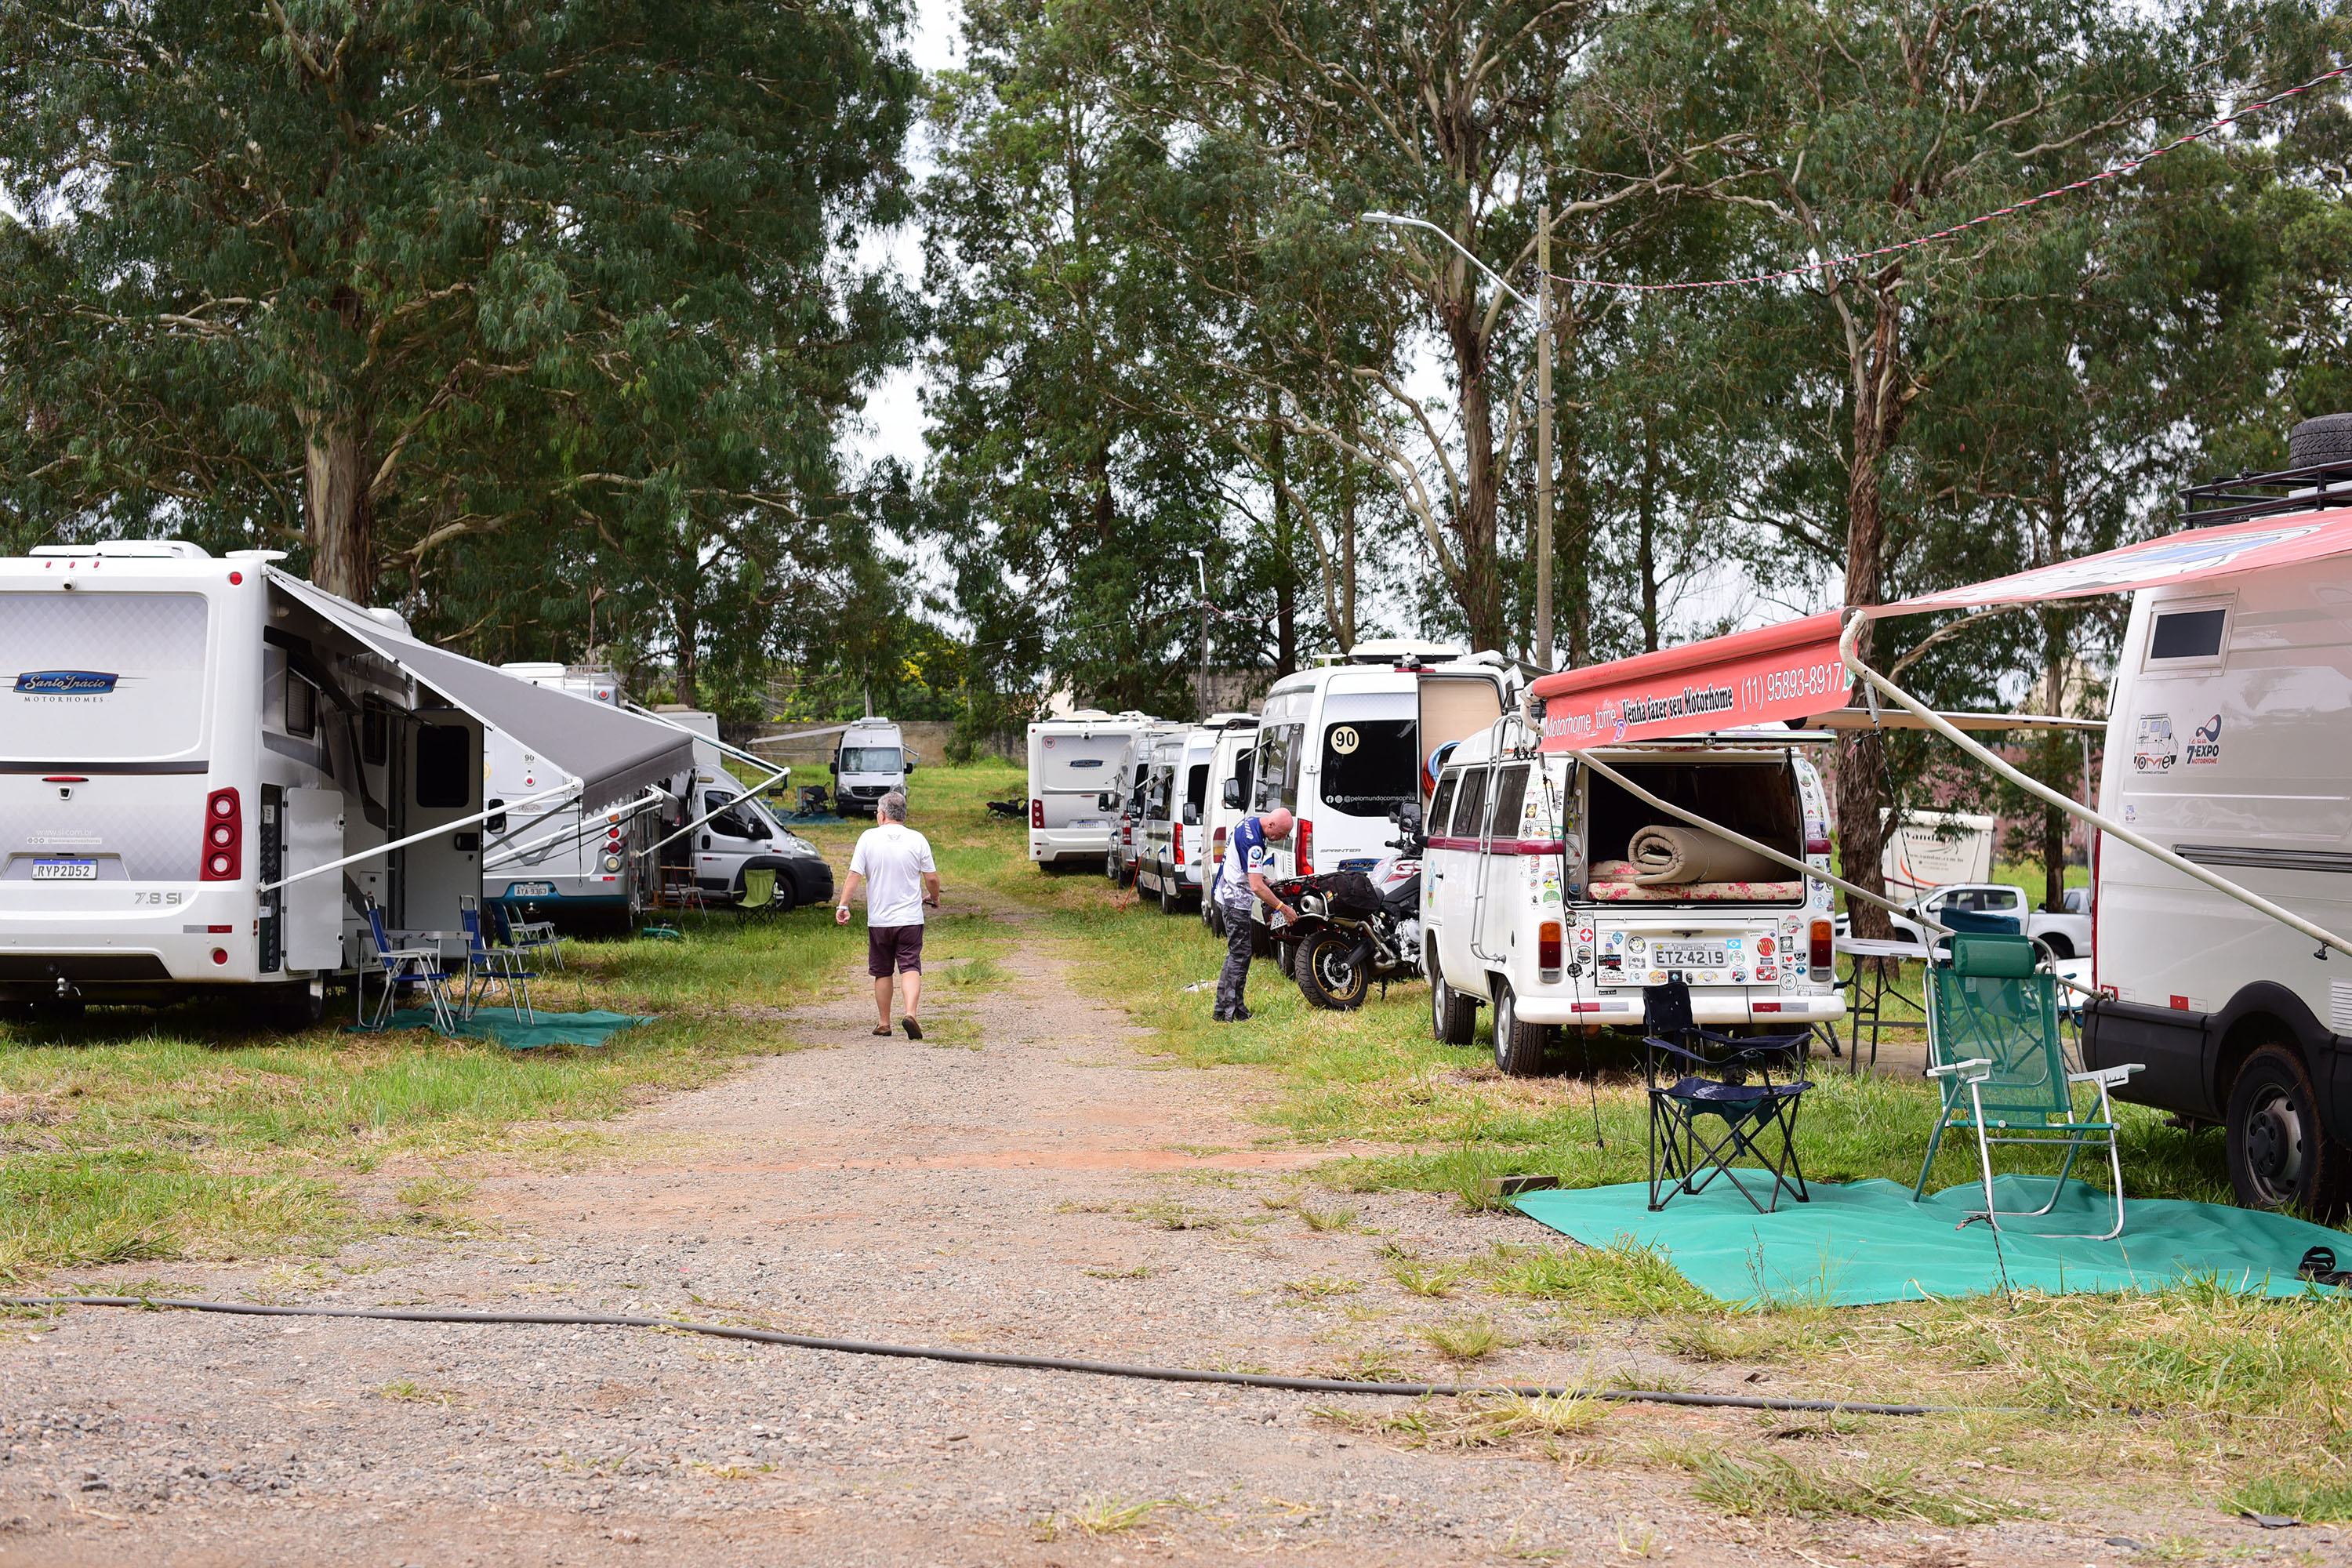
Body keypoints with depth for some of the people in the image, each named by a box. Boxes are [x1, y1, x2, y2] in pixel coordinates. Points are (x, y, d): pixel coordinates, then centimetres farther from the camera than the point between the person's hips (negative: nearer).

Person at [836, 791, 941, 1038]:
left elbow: (855, 875, -8)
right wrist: (933, 898, 19)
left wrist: (843, 905, -5)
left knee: (882, 972, 13)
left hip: (878, 920, 1)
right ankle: (910, 1013, -25)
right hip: (910, 918, -1)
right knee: (910, 969, -3)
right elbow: (932, 878, 0)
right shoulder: (917, 840, -2)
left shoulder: (868, 838, -3)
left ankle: (884, 1023, 18)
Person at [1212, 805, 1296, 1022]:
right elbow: (1257, 887, -27)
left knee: (1237, 952, 13)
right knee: (1240, 954, -8)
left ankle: (1222, 1009, 15)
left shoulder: (1249, 823, 6)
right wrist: (1283, 908, -22)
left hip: (1229, 892, 10)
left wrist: (1265, 882, 16)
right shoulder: (1253, 842, -26)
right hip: (1236, 899, -10)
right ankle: (1232, 1012, -7)